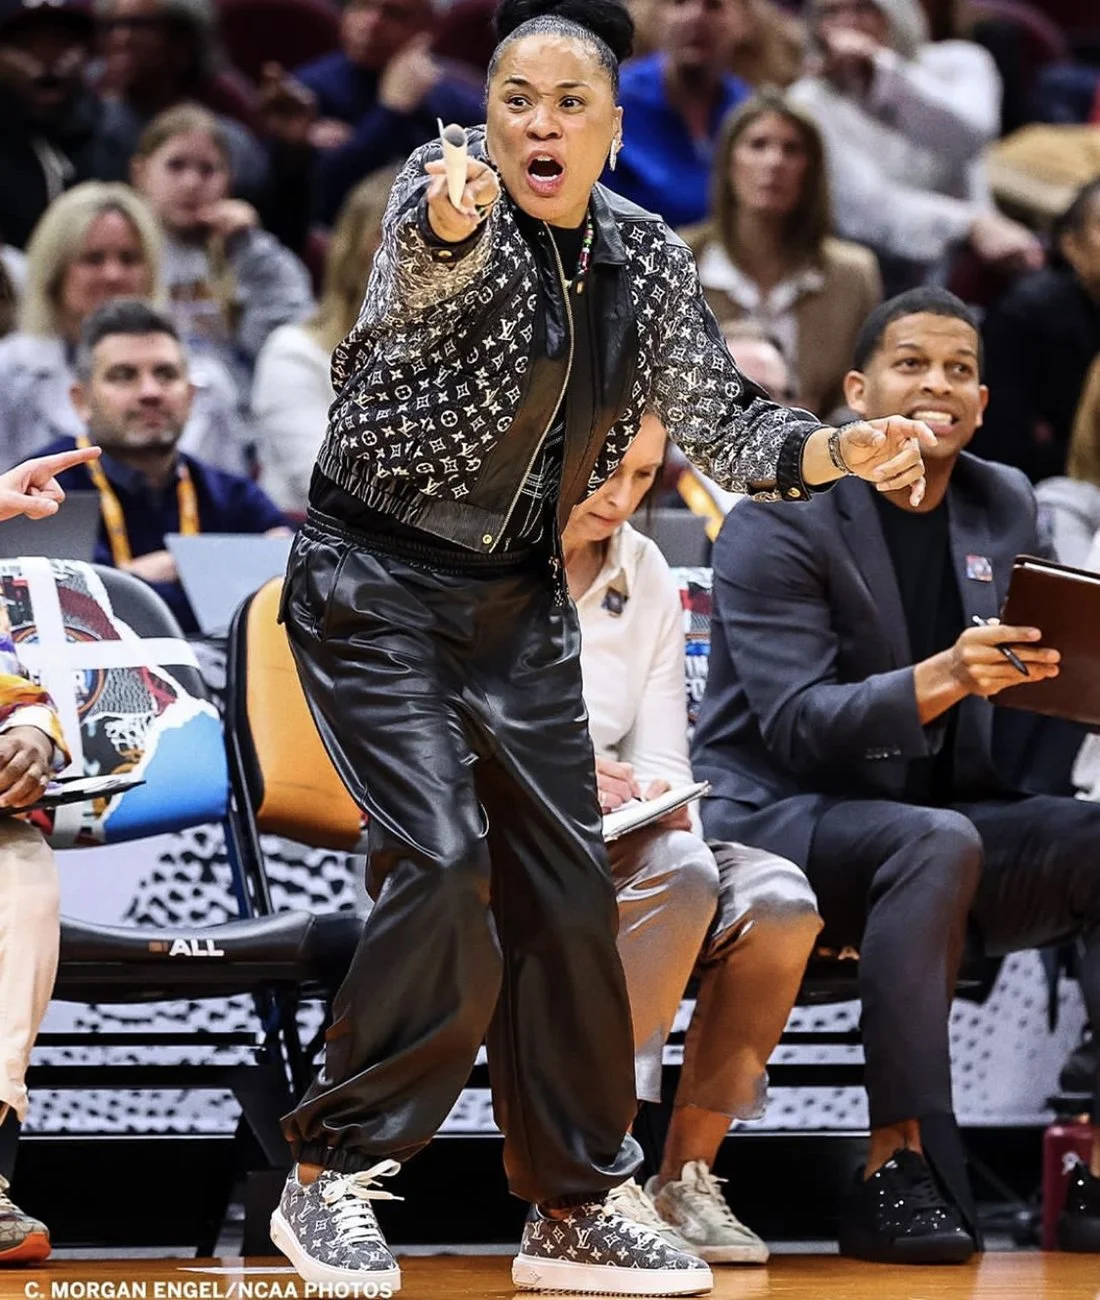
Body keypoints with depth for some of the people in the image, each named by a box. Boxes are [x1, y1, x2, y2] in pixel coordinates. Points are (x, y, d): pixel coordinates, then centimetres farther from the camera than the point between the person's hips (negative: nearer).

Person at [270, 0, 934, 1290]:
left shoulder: (647, 258, 2)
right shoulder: (445, 194, -15)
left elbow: (721, 428, 11)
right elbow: (430, 258, -40)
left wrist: (840, 450, -9)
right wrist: (450, 224, -64)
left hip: (517, 602, 6)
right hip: (377, 588, -6)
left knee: (565, 887, 3)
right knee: (442, 863, -20)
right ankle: (329, 1179, -7)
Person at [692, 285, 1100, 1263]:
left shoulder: (1006, 508, 11)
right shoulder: (782, 520, -9)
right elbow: (797, 725, -19)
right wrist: (940, 679, -36)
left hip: (945, 810, 6)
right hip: (776, 816, -6)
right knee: (938, 843, -36)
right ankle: (899, 1172, -35)